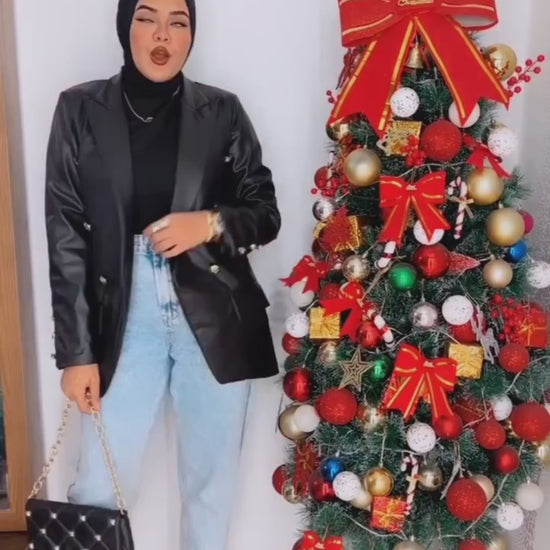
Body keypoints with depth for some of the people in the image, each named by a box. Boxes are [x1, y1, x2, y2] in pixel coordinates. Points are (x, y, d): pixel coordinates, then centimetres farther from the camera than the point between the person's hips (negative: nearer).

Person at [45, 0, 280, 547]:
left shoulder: (222, 111, 3)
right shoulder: (80, 110, 1)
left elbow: (266, 213, 7)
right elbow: (65, 238, -1)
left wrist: (211, 223, -14)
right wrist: (75, 350, -5)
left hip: (216, 321, 1)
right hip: (125, 322, 0)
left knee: (211, 480, 11)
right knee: (98, 490, 5)